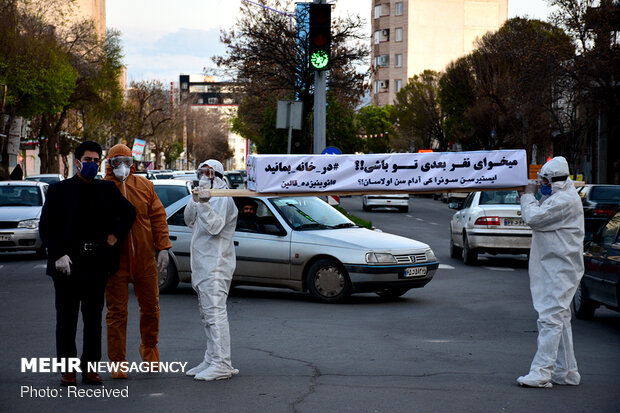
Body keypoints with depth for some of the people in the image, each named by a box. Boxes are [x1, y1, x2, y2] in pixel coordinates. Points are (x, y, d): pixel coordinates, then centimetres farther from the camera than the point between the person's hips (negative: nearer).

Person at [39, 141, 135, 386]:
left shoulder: (107, 190, 10)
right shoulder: (59, 190, 2)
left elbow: (128, 212, 20)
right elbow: (46, 227, -1)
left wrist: (114, 237, 6)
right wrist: (58, 255, -12)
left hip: (97, 263, 3)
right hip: (68, 262, -2)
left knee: (93, 317, 7)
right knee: (67, 318, 3)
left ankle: (90, 368, 14)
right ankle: (68, 369, 10)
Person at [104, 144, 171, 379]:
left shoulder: (145, 186, 7)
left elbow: (158, 217, 8)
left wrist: (163, 247, -1)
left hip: (144, 259, 3)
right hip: (115, 261, -2)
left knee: (151, 307, 11)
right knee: (116, 312, 1)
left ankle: (149, 347, 34)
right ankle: (117, 362, 8)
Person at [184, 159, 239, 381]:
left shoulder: (223, 199, -9)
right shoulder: (204, 197, 20)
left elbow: (214, 226, -20)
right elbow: (190, 221, 14)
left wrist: (204, 204, -30)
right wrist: (194, 202, 0)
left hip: (216, 265, -10)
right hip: (202, 264, 10)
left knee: (215, 312, -15)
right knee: (207, 313, 13)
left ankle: (221, 364, -17)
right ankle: (211, 360, 19)